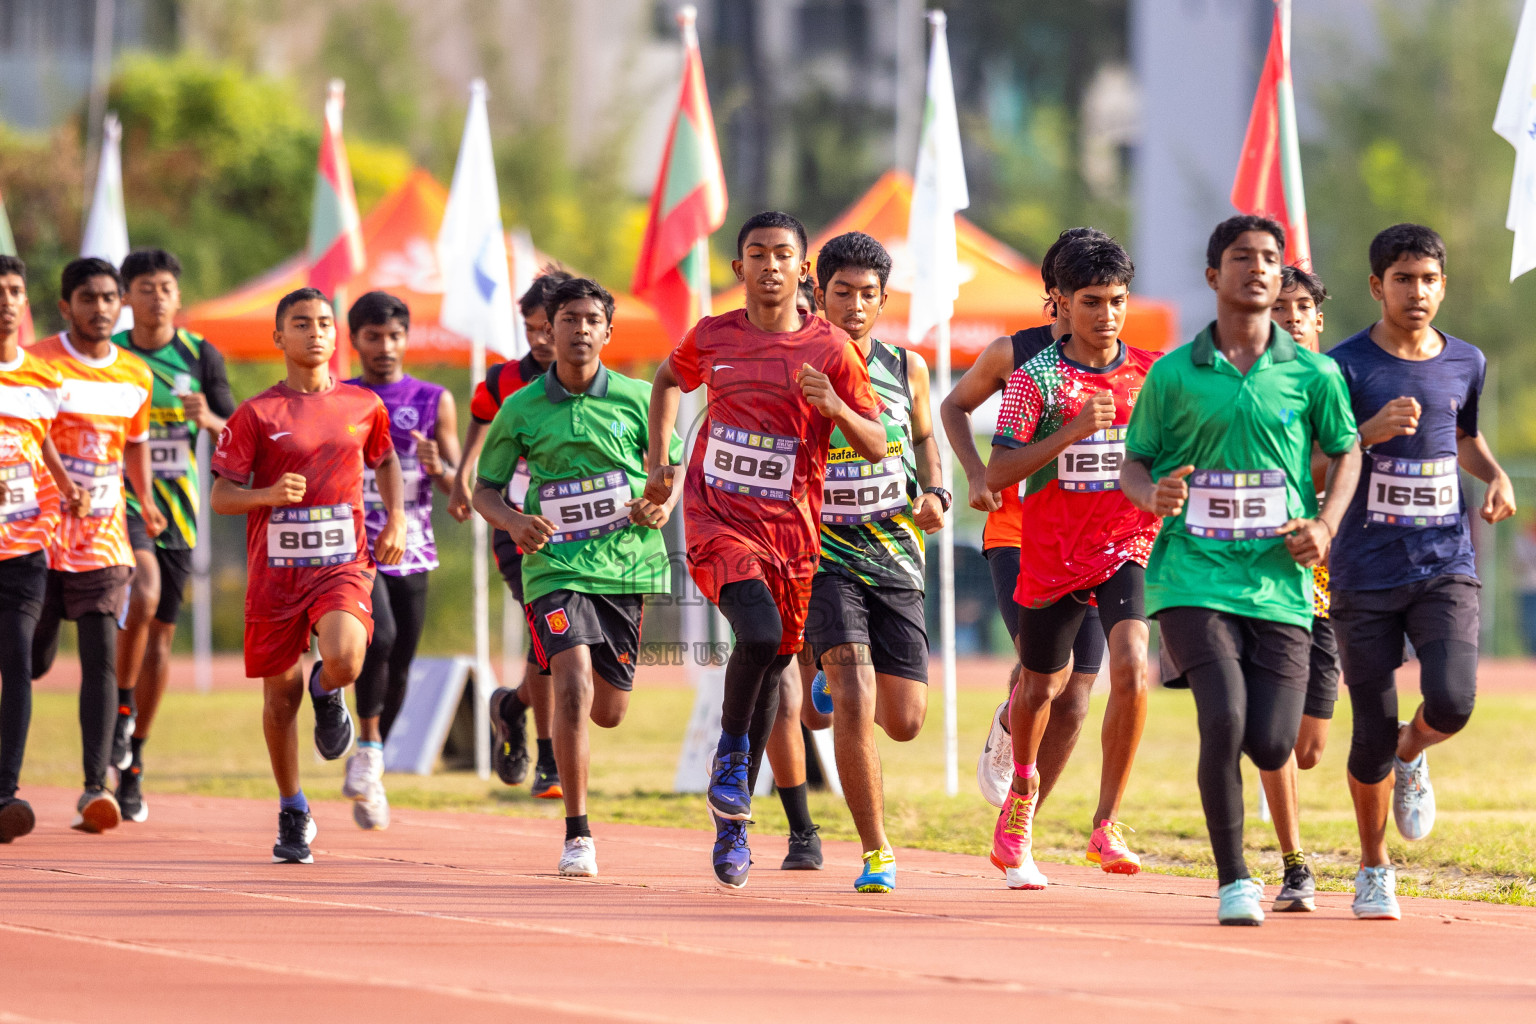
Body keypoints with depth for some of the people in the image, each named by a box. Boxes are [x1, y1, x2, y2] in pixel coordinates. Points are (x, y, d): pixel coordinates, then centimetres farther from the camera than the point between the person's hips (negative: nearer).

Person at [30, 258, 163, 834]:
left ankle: (95, 787, -16)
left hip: (104, 537, 3)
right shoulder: (39, 365, -6)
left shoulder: (135, 377, 8)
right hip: (42, 530, -3)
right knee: (34, 661, 1)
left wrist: (145, 504, 16)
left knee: (101, 655, -10)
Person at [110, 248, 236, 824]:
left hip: (177, 509, 3)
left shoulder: (200, 356, 4)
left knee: (160, 632, 5)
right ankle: (121, 705, -9)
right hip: (119, 498, -3)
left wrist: (209, 420, -16)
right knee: (143, 592, -30)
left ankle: (132, 766, 17)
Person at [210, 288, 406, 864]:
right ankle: (293, 816, 25)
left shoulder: (363, 406, 5)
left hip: (343, 564, 0)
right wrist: (268, 494, -21)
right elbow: (220, 496, -2)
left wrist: (396, 520, 11)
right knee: (281, 694, 6)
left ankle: (328, 692, 13)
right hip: (275, 571, 0)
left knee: (344, 660, -27)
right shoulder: (257, 415, -2)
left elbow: (385, 461, 25)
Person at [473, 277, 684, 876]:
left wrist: (663, 505, -9)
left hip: (630, 563, 2)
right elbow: (485, 489, 8)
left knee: (608, 712, 10)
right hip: (556, 566, -2)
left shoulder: (637, 398, 2)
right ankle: (577, 833, -13)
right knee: (573, 691, -22)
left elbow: (674, 466, 13)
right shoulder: (521, 409, 0)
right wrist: (513, 521, -13)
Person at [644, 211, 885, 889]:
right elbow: (670, 379, 26)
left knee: (772, 662, 9)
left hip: (791, 527, 1)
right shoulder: (711, 338, 3)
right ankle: (730, 753, -2)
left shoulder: (831, 350, -2)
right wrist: (659, 459, 15)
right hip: (718, 517, -1)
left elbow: (877, 447, -1)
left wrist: (836, 408, -20)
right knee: (759, 633, -27)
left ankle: (733, 822, 23)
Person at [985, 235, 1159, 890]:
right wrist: (1074, 429, -22)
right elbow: (998, 473, -12)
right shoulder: (1035, 377, -6)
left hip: (1128, 548, 1)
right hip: (1053, 557, -1)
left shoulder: (1151, 373, 3)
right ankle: (1023, 787, 48)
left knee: (1131, 668, -23)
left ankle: (1106, 826, -18)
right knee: (1039, 688, 14)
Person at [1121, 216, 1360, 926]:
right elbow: (1134, 465, 10)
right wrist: (1152, 494, -13)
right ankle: (1232, 880, -3)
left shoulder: (1313, 375, 4)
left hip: (1279, 583, 1)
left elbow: (1346, 451, 17)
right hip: (1193, 579, -1)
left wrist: (1327, 523, 0)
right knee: (1224, 721, -21)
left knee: (1271, 747, -5)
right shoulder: (1172, 375, 2)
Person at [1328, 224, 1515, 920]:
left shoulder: (1465, 362, 9)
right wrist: (1370, 434, -23)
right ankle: (1373, 871, 20)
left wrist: (1496, 476, 7)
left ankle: (1411, 756, 18)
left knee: (1451, 704, -19)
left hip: (1446, 567, 2)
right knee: (1372, 733, -1)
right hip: (1365, 575, -2)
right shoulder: (1346, 366, -5)